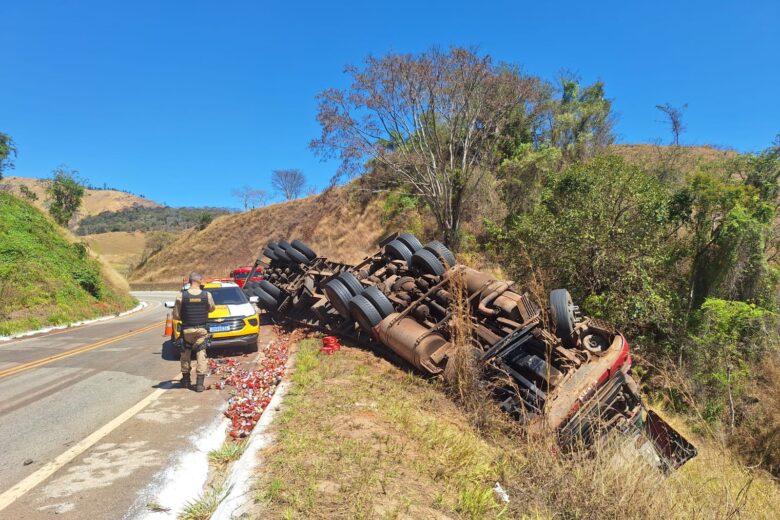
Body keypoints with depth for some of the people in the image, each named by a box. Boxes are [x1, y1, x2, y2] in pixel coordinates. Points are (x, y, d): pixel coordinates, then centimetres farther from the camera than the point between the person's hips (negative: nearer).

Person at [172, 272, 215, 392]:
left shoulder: (181, 296, -10)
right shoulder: (207, 295, -9)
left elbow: (175, 315, -6)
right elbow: (212, 309, 9)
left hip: (187, 329, 0)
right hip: (201, 329, 0)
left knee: (186, 354, 18)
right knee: (201, 354, 5)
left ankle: (185, 380, 30)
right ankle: (200, 383, 1)